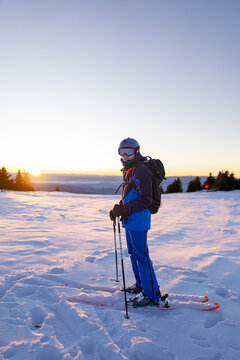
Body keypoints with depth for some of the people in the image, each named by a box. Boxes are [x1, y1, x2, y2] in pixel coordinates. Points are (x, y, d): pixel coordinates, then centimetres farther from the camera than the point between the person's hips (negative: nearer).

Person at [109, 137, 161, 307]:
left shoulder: (141, 170, -15)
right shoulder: (128, 170, 15)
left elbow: (146, 200, -19)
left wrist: (125, 210, -23)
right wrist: (118, 208, 8)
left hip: (139, 219, -10)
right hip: (130, 219, 10)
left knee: (141, 255, -5)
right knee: (133, 253, 18)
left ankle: (151, 294, 7)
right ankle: (140, 285, 34)